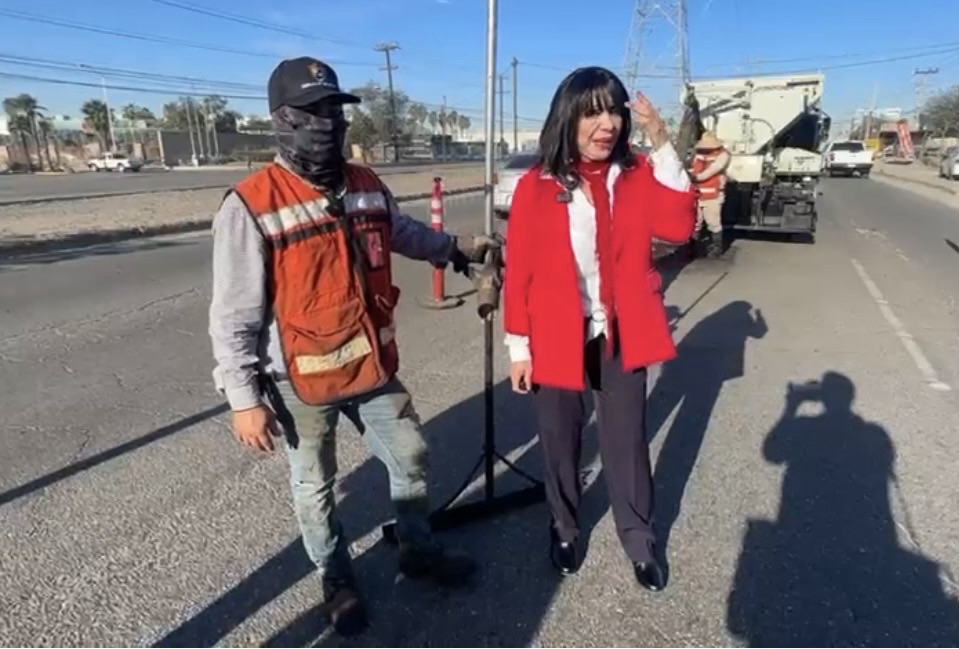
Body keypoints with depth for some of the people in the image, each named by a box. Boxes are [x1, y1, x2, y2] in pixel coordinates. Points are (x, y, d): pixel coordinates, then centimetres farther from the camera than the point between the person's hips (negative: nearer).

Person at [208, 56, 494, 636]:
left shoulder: (368, 187, 0)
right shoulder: (250, 206, -18)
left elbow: (404, 232, 23)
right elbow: (233, 317, -15)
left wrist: (456, 249, 26)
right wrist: (244, 399, -14)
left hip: (373, 368, 5)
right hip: (301, 385, -5)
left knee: (412, 458, 18)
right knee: (315, 488, 16)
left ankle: (419, 550, 44)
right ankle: (337, 579, 43)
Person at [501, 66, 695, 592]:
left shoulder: (637, 175, 1)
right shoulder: (536, 186, -8)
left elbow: (679, 226, -14)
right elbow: (519, 272, -6)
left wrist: (661, 144, -17)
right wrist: (518, 347, -6)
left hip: (621, 335, 2)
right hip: (557, 338, -1)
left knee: (627, 440, 13)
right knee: (559, 441, 15)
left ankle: (639, 539, 35)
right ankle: (564, 528, 40)